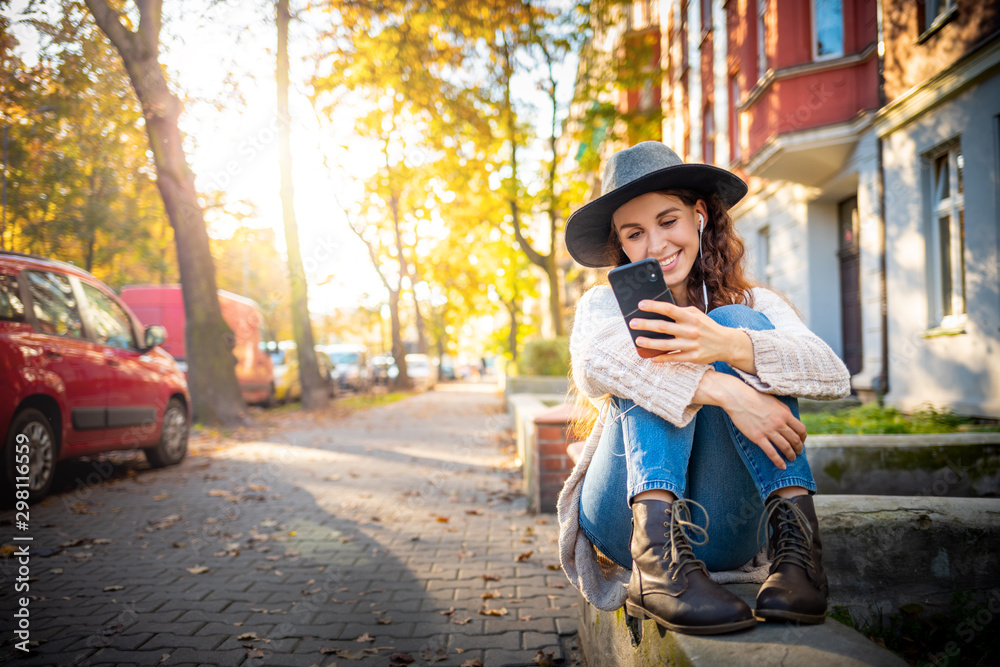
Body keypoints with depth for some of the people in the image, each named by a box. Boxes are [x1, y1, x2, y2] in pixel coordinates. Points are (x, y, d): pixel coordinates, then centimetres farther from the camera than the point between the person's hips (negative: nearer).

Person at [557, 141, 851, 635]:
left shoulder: (754, 306, 10)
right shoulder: (606, 303, 7)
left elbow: (834, 376, -12)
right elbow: (593, 365, -19)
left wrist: (728, 346, -32)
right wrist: (723, 391, -31)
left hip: (720, 533, 1)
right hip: (626, 516, 0)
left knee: (738, 322, -15)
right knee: (656, 357, -20)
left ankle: (794, 537, -28)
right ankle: (656, 550, -38)